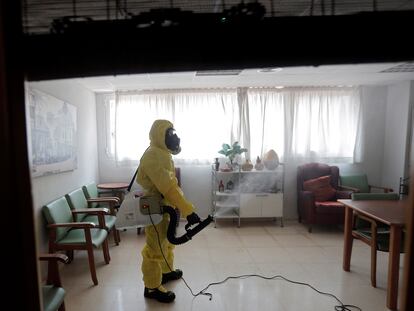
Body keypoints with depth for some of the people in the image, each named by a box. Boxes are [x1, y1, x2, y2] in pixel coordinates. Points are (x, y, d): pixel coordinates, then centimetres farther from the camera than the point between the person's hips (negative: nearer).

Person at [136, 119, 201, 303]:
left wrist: (183, 207, 13)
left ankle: (166, 271, 43)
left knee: (167, 242, 24)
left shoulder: (162, 154, 9)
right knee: (155, 248, 4)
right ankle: (152, 287, 20)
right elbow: (167, 188, -31)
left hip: (166, 207, 10)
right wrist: (188, 210, -32)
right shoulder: (153, 156, -24)